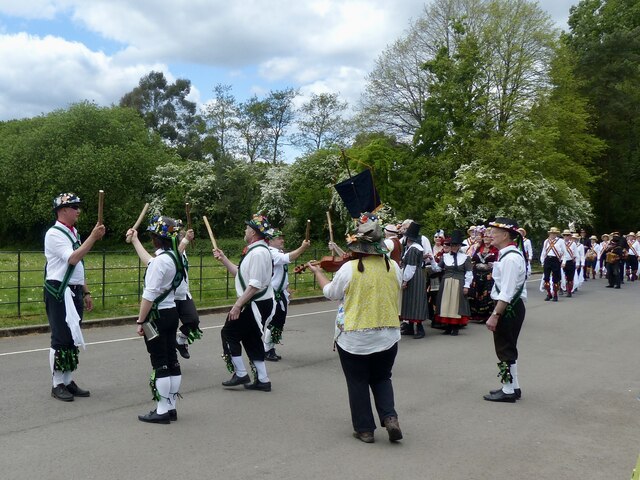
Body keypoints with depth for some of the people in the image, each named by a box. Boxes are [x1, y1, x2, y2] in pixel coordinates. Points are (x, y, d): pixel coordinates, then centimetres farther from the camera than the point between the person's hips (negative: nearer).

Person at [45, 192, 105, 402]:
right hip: (59, 293, -8)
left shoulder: (74, 233, 15)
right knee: (60, 339, -5)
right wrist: (93, 237, -24)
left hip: (75, 292, 8)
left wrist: (86, 293, 18)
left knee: (73, 338, 11)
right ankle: (57, 385, 5)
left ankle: (68, 381, 20)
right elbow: (72, 259, -24)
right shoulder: (54, 234, -11)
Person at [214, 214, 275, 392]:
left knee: (229, 333, 0)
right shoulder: (254, 250, 13)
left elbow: (255, 285, -25)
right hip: (256, 304, 10)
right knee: (251, 339, 15)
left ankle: (240, 374, 6)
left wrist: (238, 305, -22)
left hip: (256, 304, -10)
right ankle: (262, 380, 18)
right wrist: (223, 259, 16)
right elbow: (240, 273, 19)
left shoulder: (259, 252, -21)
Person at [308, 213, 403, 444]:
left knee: (358, 383, 13)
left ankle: (365, 429, 18)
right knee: (382, 379, 22)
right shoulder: (393, 267, -7)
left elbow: (330, 293, 0)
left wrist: (318, 272, 16)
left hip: (354, 339, -3)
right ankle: (390, 417, 4)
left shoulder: (348, 269, -17)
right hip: (387, 336, 3)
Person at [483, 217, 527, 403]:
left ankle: (508, 391, 11)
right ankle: (512, 387, 29)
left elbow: (506, 292, -26)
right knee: (507, 348, 18)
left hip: (509, 309, -10)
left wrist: (495, 315, -25)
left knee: (506, 350, 0)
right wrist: (497, 313, 16)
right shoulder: (508, 254, 10)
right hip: (511, 307, 10)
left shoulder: (511, 258, -22)